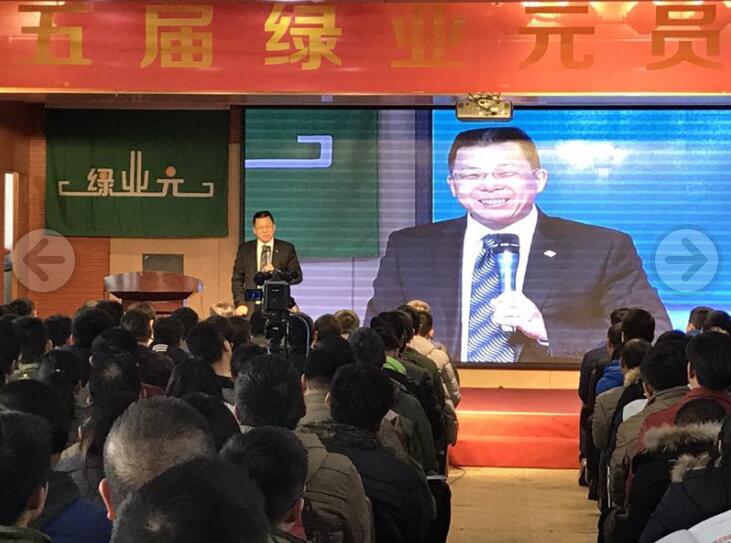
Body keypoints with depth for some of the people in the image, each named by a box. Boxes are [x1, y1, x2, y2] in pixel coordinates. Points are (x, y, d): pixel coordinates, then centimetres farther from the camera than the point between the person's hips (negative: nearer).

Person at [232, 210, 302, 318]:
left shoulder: (287, 249, 7)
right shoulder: (244, 249, 11)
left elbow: (297, 276, 3)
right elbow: (237, 279, 10)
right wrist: (240, 304, -2)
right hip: (251, 308, 1)